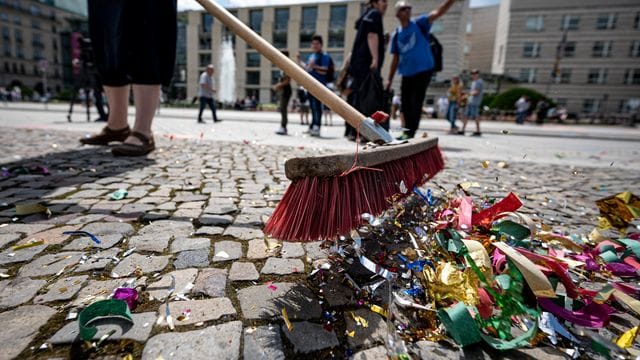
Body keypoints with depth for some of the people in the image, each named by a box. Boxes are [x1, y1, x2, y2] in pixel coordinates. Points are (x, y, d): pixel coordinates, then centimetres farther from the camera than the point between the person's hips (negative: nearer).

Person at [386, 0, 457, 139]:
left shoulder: (419, 24, 1)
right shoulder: (396, 35, 9)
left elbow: (438, 12, -12)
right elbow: (396, 58, 13)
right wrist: (390, 79, 10)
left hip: (423, 71, -4)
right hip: (406, 74, 4)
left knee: (416, 103, -8)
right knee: (406, 104, 8)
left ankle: (410, 133, -3)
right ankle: (408, 132, 21)